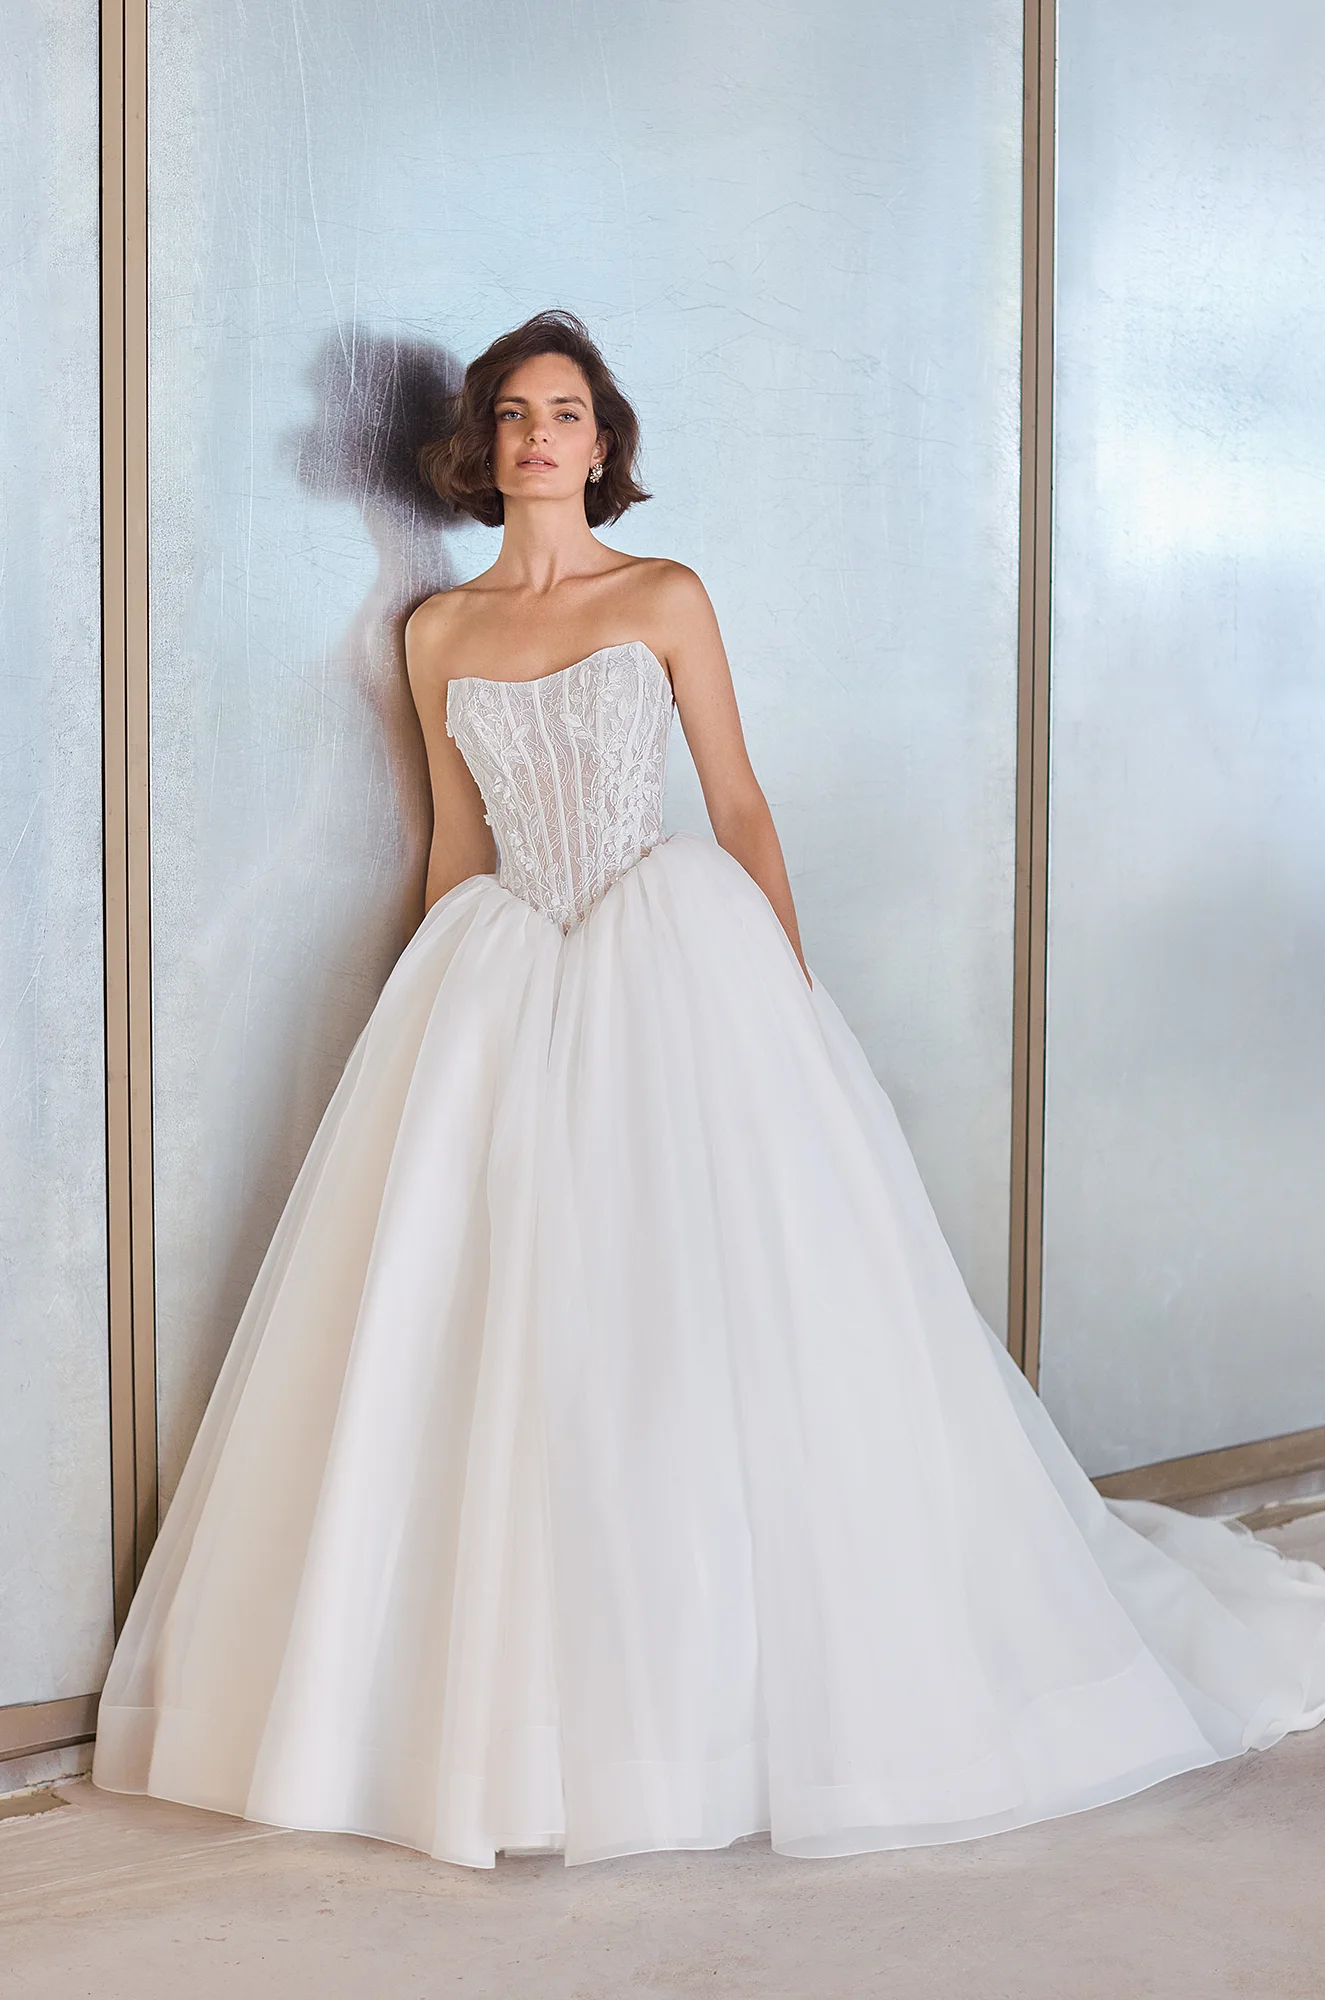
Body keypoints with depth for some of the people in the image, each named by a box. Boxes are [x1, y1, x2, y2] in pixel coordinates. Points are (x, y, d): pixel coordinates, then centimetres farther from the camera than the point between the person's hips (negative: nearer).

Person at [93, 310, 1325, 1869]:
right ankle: (497, 1699, 10)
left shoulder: (666, 599, 5)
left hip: (671, 963, -3)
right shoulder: (440, 633, 12)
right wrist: (425, 1024, 12)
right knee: (490, 1323, -1)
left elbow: (739, 804, 4)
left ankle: (728, 1682, 7)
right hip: (501, 981, 3)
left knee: (699, 1312, -6)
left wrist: (791, 981, -5)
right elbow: (457, 844, 15)